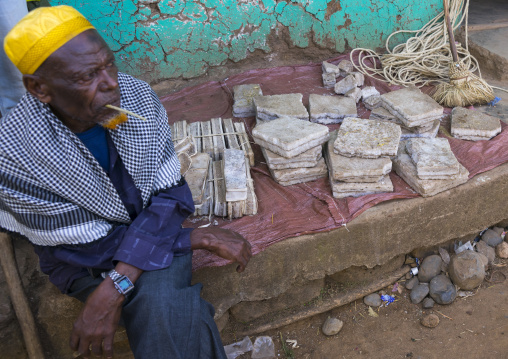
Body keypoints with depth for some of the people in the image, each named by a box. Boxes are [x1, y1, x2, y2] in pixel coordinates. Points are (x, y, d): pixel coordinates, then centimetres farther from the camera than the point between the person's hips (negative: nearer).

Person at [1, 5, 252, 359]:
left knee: (165, 313, -27)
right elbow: (93, 247, -17)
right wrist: (197, 239, -16)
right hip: (87, 260, -2)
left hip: (154, 234, 2)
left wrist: (117, 284, -25)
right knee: (174, 328, -26)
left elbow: (169, 194, -12)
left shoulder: (137, 95, -16)